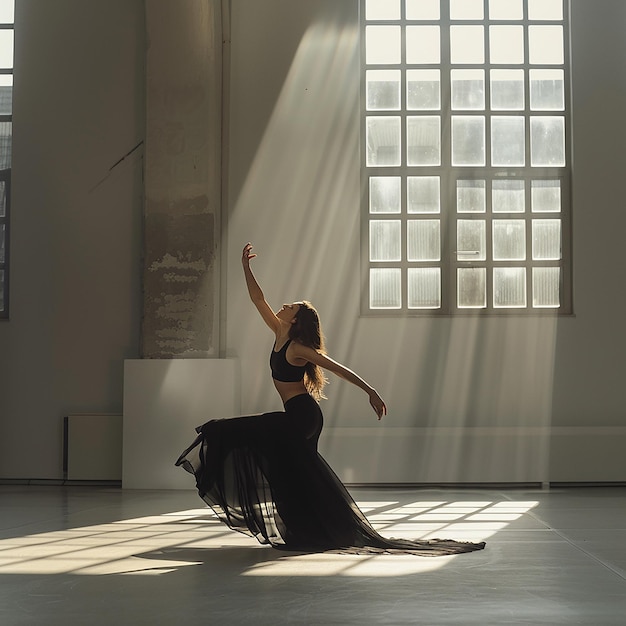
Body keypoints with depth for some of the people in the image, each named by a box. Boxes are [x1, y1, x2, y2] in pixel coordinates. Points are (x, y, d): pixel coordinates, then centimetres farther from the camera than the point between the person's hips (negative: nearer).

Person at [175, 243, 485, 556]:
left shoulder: (298, 348, -15)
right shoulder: (279, 336, 7)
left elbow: (340, 369, -16)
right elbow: (258, 300, 13)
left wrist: (371, 391, -19)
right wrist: (246, 268, 10)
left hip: (299, 417, -9)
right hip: (301, 416, 9)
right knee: (300, 477, 15)